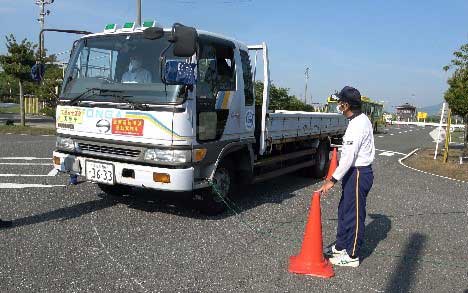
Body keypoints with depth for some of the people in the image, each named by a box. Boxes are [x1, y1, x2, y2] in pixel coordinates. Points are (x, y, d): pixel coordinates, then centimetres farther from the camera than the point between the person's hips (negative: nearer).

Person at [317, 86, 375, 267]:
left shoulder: (358, 124, -22)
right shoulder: (360, 120, 11)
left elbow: (349, 156, -26)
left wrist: (333, 180, -25)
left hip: (358, 174, -10)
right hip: (354, 172, 10)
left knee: (354, 214, 1)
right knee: (344, 210, 19)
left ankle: (352, 255, 14)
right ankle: (341, 247, 33)